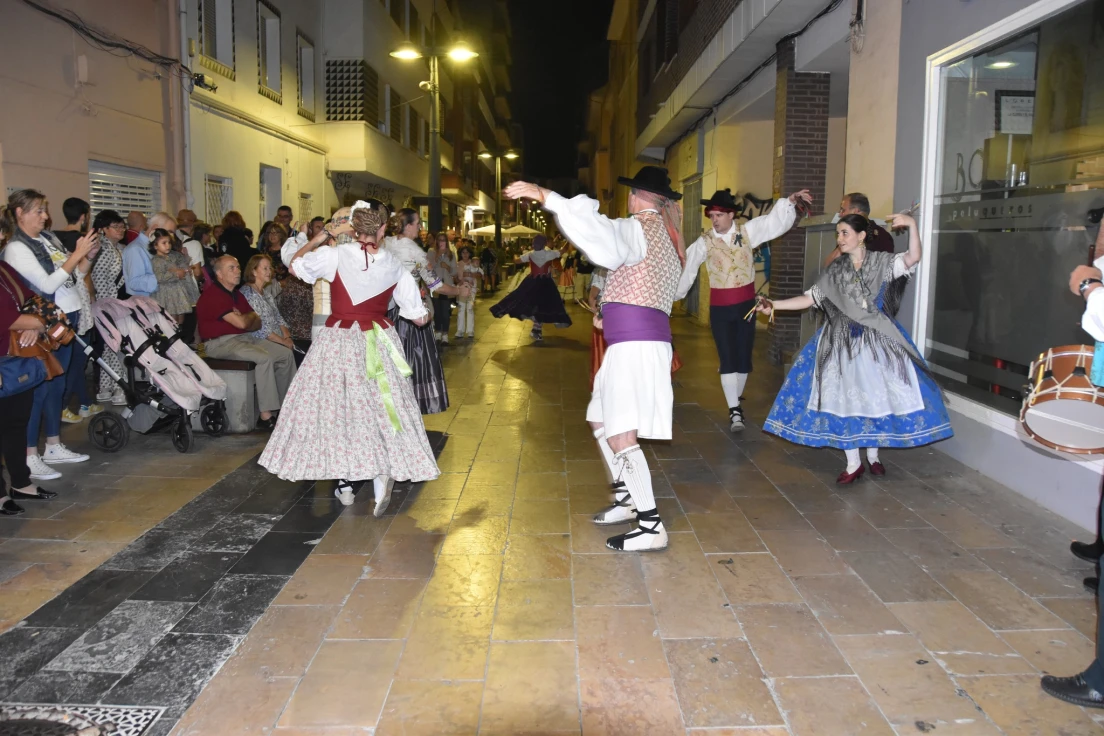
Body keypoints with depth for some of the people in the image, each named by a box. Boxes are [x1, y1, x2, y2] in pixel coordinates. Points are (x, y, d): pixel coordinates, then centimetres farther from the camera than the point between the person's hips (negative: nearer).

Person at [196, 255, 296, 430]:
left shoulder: (237, 294, 18)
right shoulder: (212, 295, -13)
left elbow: (257, 323, 15)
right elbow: (241, 323, -22)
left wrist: (245, 319, -8)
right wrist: (252, 315, 1)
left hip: (244, 338, 10)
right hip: (220, 342, -10)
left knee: (285, 354, -1)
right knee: (264, 357, -31)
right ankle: (266, 417, -28)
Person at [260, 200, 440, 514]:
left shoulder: (335, 255, -12)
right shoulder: (394, 266, -3)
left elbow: (294, 264, 5)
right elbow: (419, 317, 2)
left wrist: (321, 237, 13)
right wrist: (427, 310, 24)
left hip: (339, 342, -1)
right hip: (379, 343, 2)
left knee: (337, 407, 11)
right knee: (378, 407, 10)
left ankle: (344, 484, 18)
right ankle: (382, 473, -10)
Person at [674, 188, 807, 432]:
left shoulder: (747, 231, -2)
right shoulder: (704, 242, -7)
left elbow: (776, 220, -7)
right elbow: (687, 268, -4)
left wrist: (791, 200, -23)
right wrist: (673, 295, 0)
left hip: (746, 304, 2)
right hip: (720, 307, -2)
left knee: (744, 357, 10)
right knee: (728, 359, -5)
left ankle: (735, 402, 27)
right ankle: (734, 411, -3)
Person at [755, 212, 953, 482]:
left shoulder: (882, 262, -2)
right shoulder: (835, 270, 4)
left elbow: (913, 258, -19)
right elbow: (809, 298, 3)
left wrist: (912, 225, -30)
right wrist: (774, 305, -7)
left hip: (877, 341, -2)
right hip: (842, 343, 2)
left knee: (876, 397, 4)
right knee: (844, 399, 1)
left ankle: (873, 455, 27)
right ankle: (853, 464, 14)